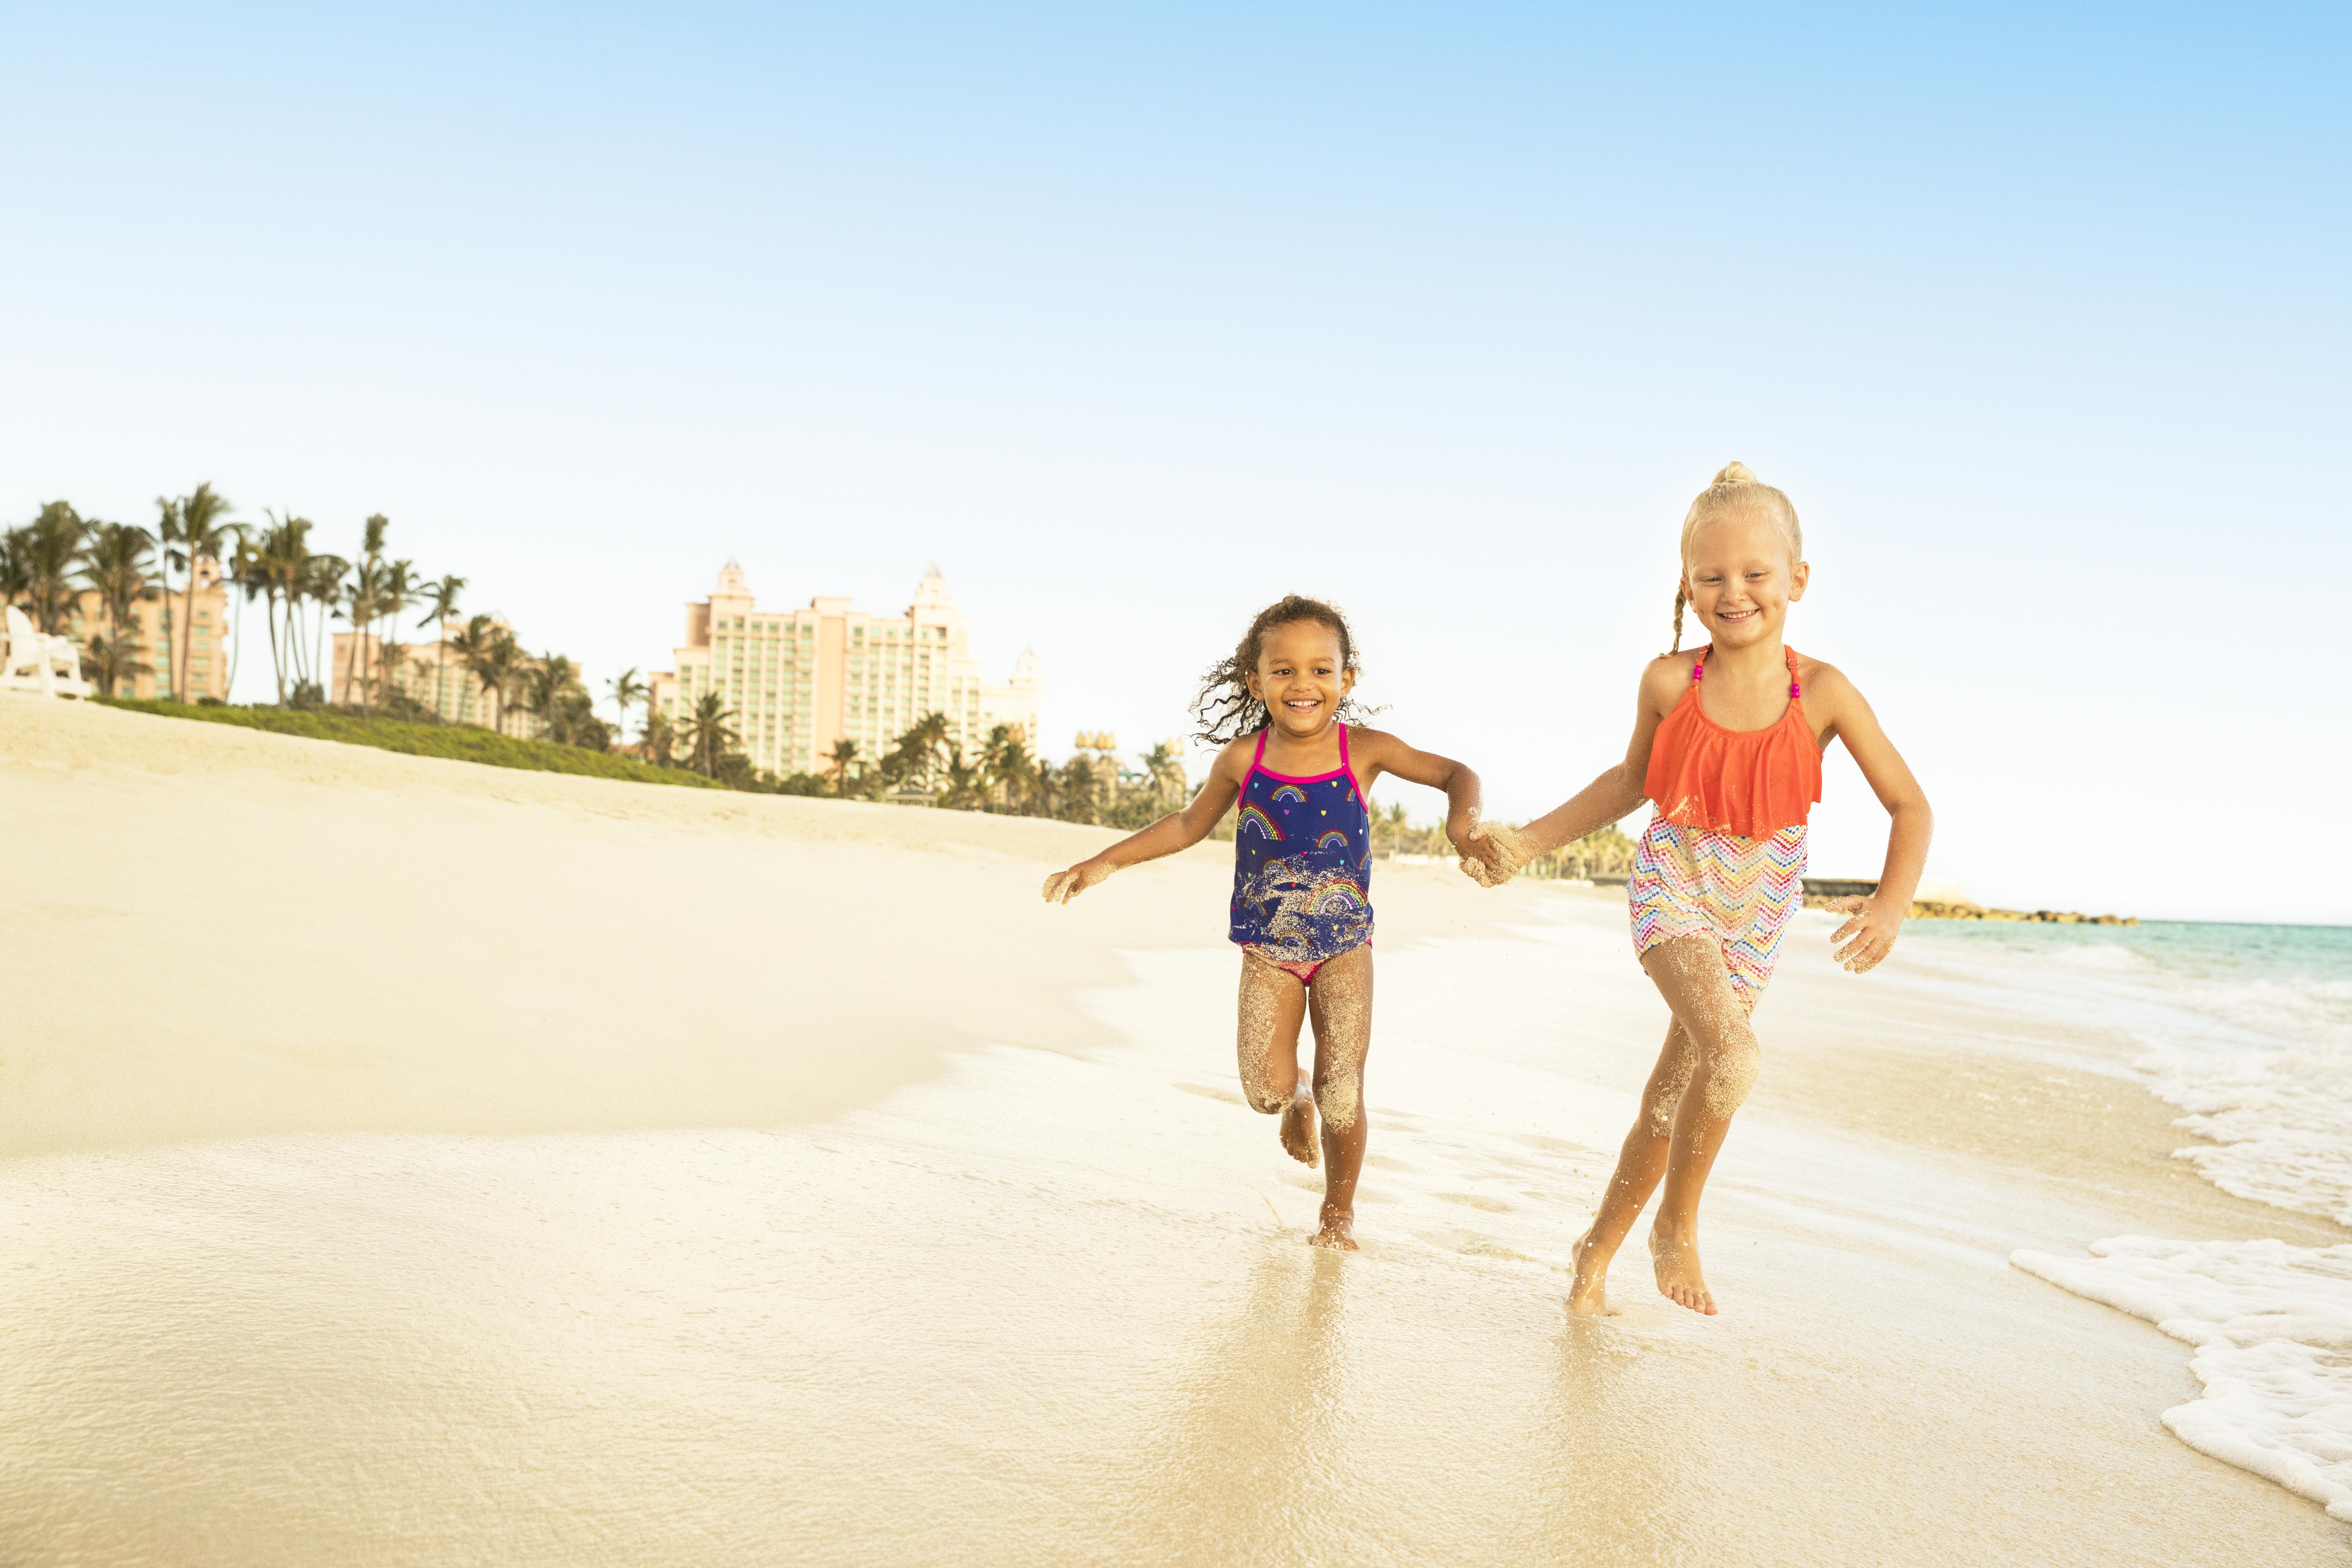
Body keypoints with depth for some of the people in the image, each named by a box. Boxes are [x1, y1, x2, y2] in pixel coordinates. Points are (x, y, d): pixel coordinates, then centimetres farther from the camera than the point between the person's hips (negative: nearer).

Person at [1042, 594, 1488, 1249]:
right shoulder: (1242, 759, -7)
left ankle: (1339, 1210, 26)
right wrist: (1105, 862, 8)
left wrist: (1462, 818, -25)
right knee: (1265, 1089, -9)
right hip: (1267, 951, 1)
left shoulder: (1365, 750, -11)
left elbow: (1454, 773, -2)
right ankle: (1295, 1105, 31)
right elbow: (1189, 825, 10)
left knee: (1342, 1092, -1)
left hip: (1344, 947, -1)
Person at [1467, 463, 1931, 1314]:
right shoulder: (1670, 682, -10)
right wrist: (1529, 841, 5)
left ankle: (1598, 1247, 31)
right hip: (1671, 888, -1)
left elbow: (1910, 806, -5)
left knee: (1672, 1099, 9)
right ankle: (1675, 1228, -1)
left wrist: (1893, 901, -22)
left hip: (1755, 913, 2)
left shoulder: (1824, 692, -12)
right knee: (1733, 1057, -26)